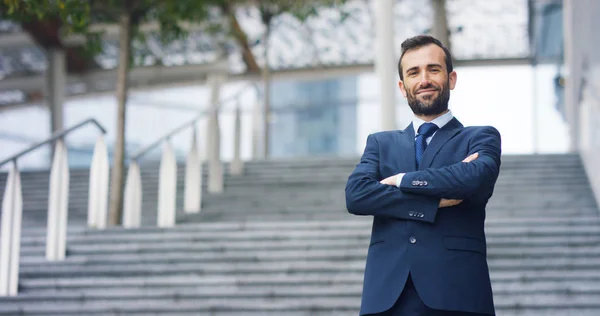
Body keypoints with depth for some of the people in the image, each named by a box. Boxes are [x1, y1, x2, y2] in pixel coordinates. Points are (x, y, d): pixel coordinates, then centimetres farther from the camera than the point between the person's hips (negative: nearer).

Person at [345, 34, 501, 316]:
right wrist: (435, 201, -8)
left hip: (455, 293, -2)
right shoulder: (380, 143, 19)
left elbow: (477, 177, -11)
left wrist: (402, 180, -2)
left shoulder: (481, 138, 12)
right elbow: (356, 195, 0)